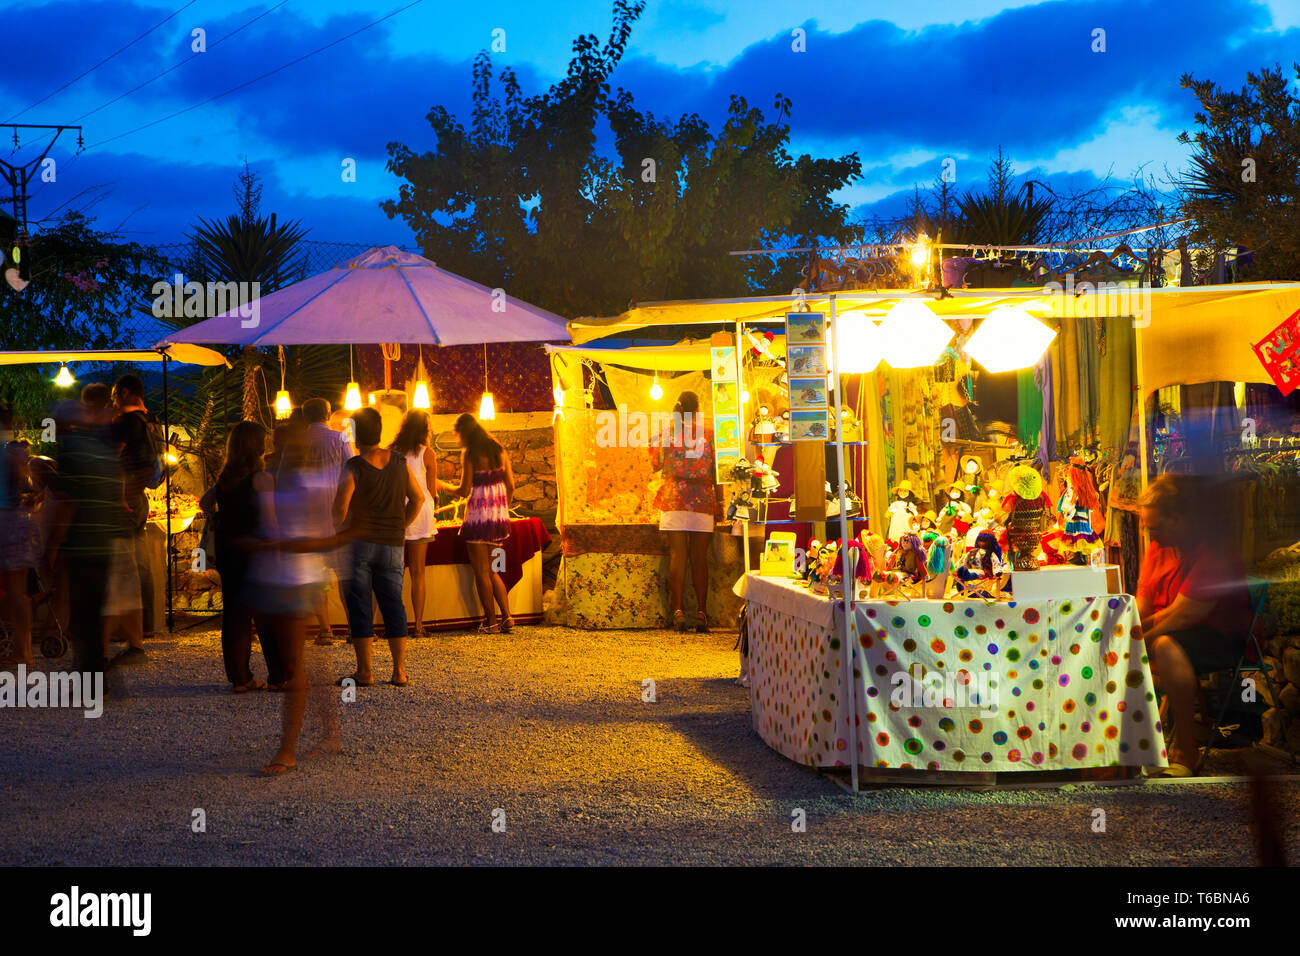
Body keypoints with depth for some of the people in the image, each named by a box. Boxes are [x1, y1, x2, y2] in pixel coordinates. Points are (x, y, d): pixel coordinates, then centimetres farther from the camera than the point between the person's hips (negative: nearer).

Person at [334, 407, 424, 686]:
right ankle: (399, 671, 7)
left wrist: (338, 528, -1)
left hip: (358, 541, -4)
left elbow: (339, 508, -21)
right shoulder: (399, 463, 3)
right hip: (392, 545, 4)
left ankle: (365, 671, 2)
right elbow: (418, 499, 9)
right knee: (393, 605, 9)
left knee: (360, 607, 2)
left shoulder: (353, 468, -12)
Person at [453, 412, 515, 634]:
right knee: (492, 571, 16)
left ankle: (491, 622, 5)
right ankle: (507, 618, 7)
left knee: (482, 571, 3)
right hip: (499, 515, 7)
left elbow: (465, 490, -13)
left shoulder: (469, 454, -11)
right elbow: (510, 485, 8)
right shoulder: (499, 450, 8)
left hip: (479, 514, -7)